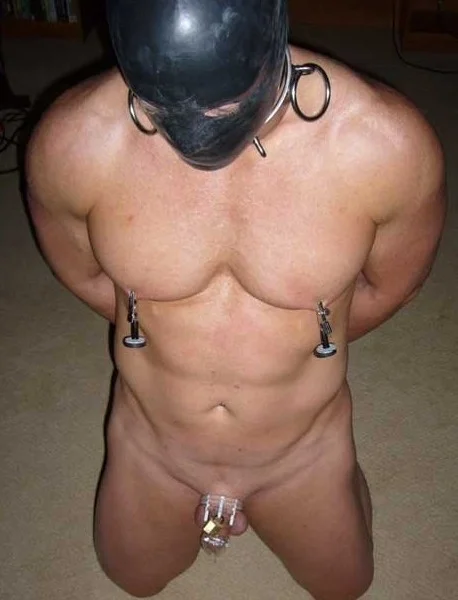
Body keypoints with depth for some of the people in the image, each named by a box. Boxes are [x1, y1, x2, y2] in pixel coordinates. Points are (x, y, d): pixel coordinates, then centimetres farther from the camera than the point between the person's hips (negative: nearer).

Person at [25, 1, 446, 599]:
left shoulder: (391, 145, -31)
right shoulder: (70, 143, -27)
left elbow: (391, 285, -9)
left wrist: (298, 344, 4)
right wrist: (171, 340, 4)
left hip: (303, 452, 0)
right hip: (152, 446, 1)